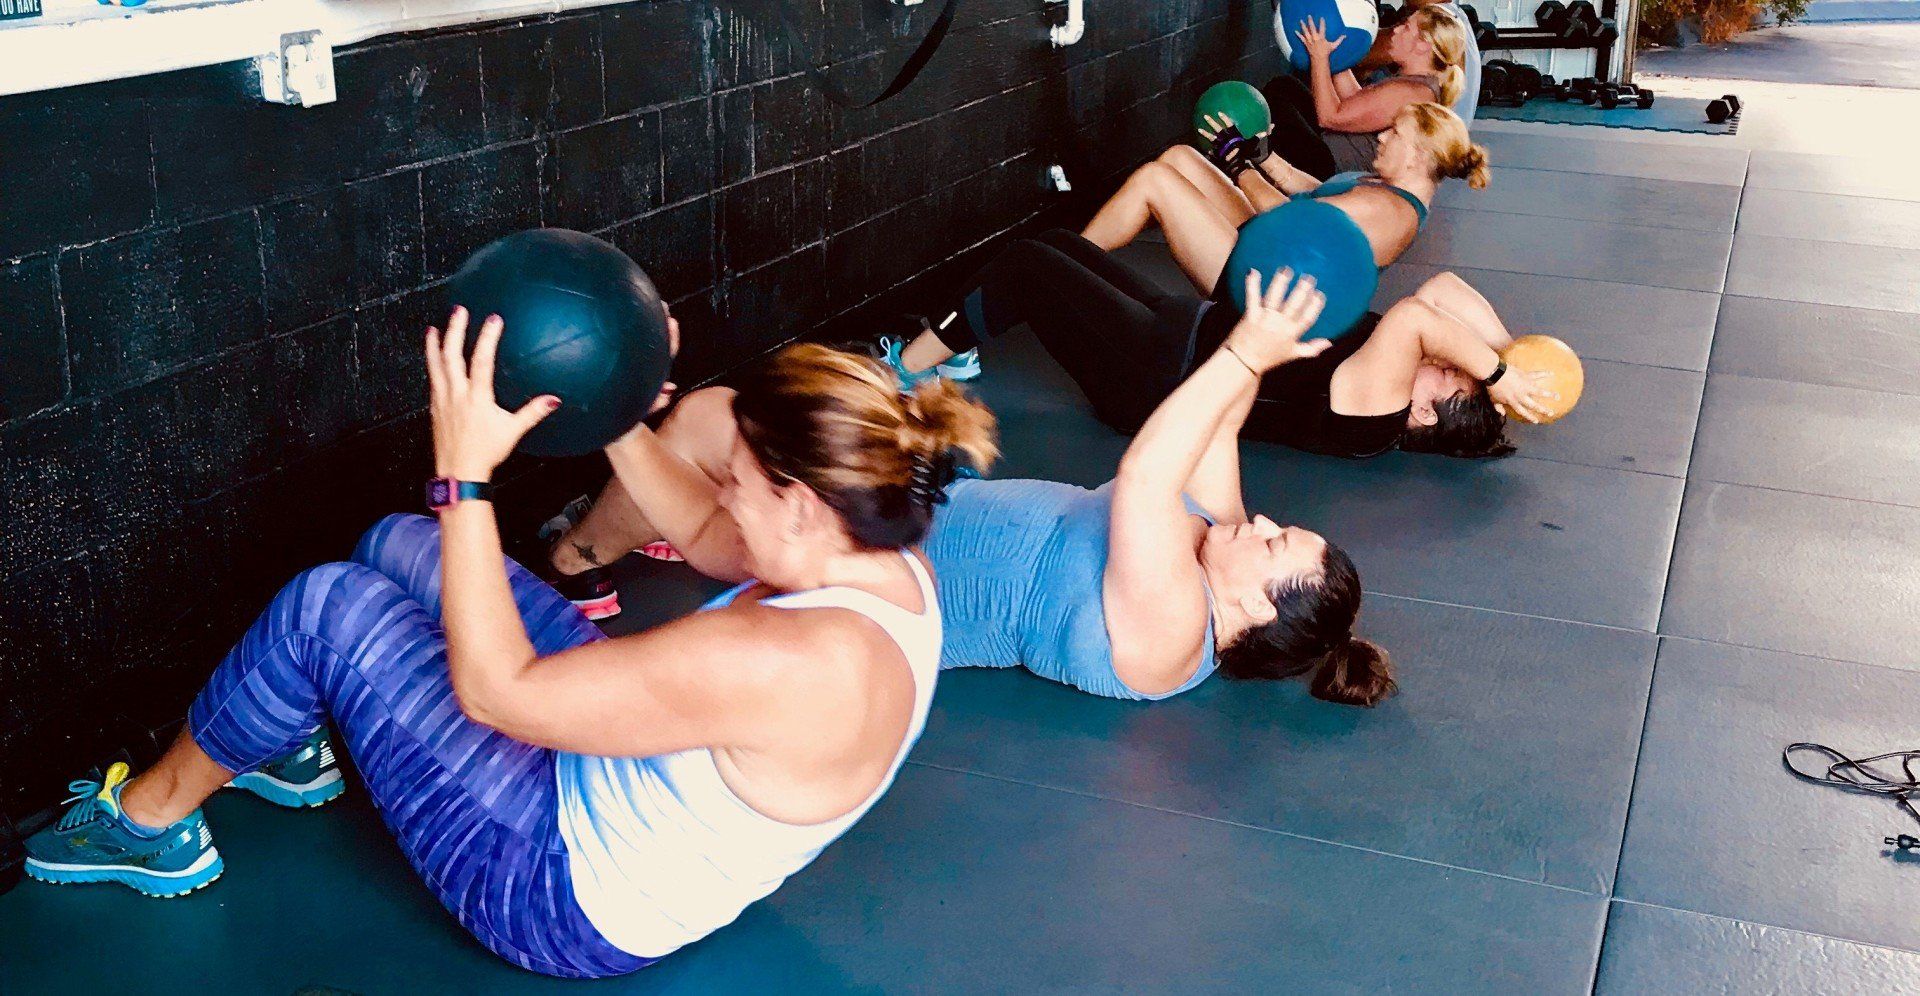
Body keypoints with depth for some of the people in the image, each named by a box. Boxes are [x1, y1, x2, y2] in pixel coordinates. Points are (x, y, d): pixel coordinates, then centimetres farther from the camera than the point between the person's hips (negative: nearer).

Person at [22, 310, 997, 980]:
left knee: (329, 605, -9)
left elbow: (494, 687, -31)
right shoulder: (887, 564, -11)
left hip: (567, 900, -9)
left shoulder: (787, 664, -38)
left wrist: (465, 474, -28)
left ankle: (150, 820, 17)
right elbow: (712, 535, 10)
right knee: (398, 544, 12)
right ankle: (299, 747, 40)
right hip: (611, 778, 9)